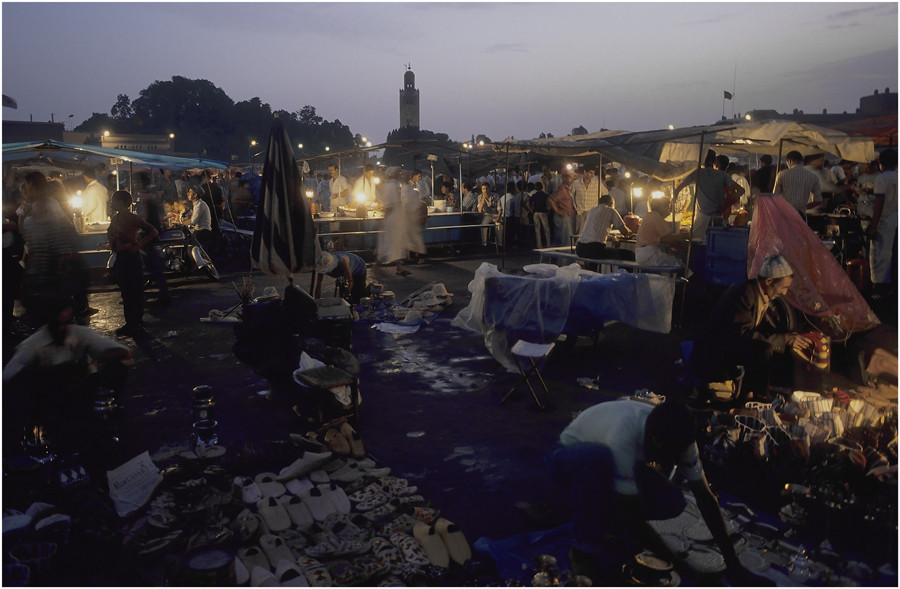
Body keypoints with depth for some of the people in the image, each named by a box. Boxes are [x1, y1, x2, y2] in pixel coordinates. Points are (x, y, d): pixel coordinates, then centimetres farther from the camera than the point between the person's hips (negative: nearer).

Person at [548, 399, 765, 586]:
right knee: (597, 457, -43)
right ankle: (585, 550, -23)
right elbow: (632, 518, -33)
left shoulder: (678, 438, -21)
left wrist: (733, 564, -12)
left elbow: (706, 499, -12)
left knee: (673, 503, -21)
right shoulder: (623, 439, -42)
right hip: (570, 459, -6)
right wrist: (672, 559, -21)